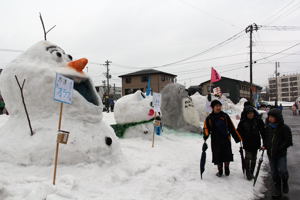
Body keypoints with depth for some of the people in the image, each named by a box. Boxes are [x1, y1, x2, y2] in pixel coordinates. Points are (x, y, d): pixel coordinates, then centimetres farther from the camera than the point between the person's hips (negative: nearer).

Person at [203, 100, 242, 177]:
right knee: (218, 156, 4)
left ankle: (227, 168, 28)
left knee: (227, 156, 1)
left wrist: (238, 138, 5)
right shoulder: (209, 118, 2)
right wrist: (206, 136, -22)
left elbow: (232, 128, 6)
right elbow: (206, 128, -1)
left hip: (226, 139, 1)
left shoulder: (225, 116, 4)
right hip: (215, 141, 0)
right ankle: (220, 170, 26)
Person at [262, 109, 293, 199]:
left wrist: (280, 148, -18)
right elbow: (265, 138, 18)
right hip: (270, 154, 4)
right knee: (274, 173, 10)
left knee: (282, 170, -14)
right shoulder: (268, 127, 4)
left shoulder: (284, 128, -10)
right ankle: (277, 191, 24)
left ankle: (285, 182, 20)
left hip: (281, 154, -4)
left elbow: (289, 141, -8)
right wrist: (265, 146, 2)